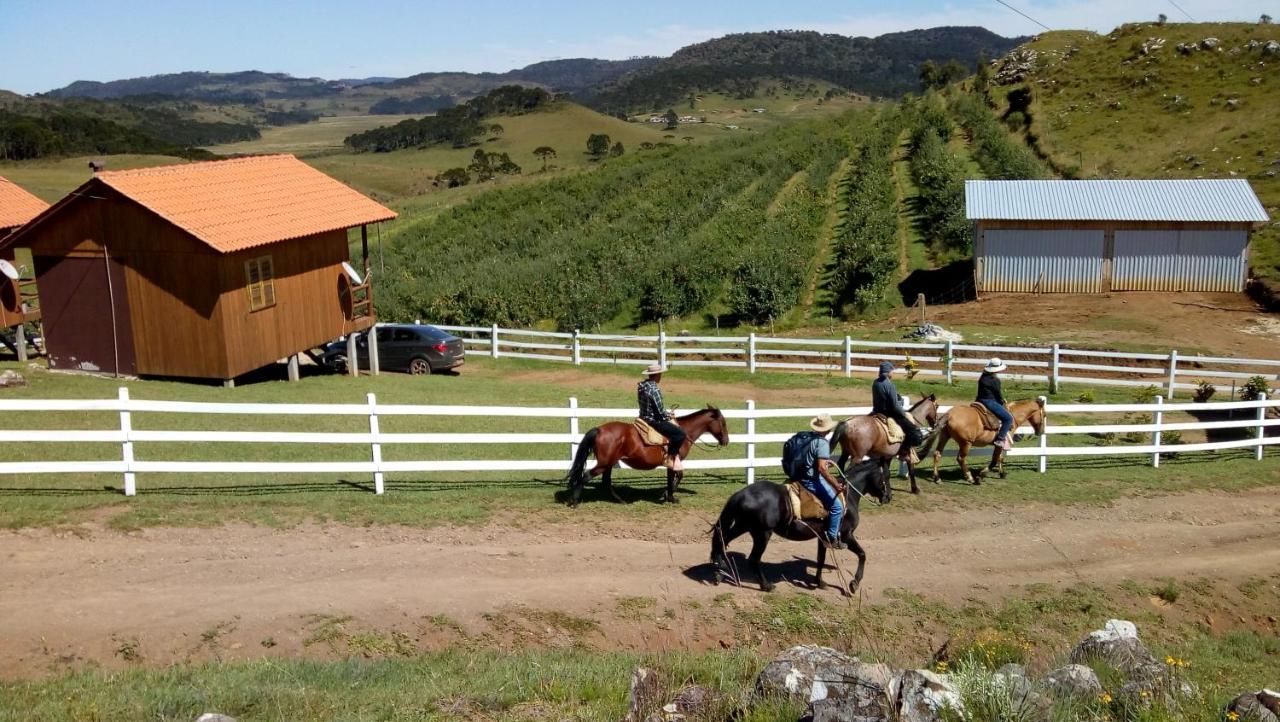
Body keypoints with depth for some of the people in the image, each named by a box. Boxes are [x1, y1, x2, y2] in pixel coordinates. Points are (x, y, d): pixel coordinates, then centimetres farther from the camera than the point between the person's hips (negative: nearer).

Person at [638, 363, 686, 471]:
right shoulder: (654, 389, -22)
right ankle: (669, 459, -5)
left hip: (644, 418, 10)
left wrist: (667, 413, 15)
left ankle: (674, 455, 23)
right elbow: (661, 412, -20)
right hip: (653, 421, -10)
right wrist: (669, 415, 0)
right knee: (680, 433, -13)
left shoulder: (642, 385, 6)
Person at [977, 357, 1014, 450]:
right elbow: (998, 394, -10)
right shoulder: (995, 380, -17)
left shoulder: (983, 377, 9)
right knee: (1009, 418, -8)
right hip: (991, 402, -10)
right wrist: (1002, 402, 12)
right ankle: (1000, 439, -14)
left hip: (981, 401, 10)